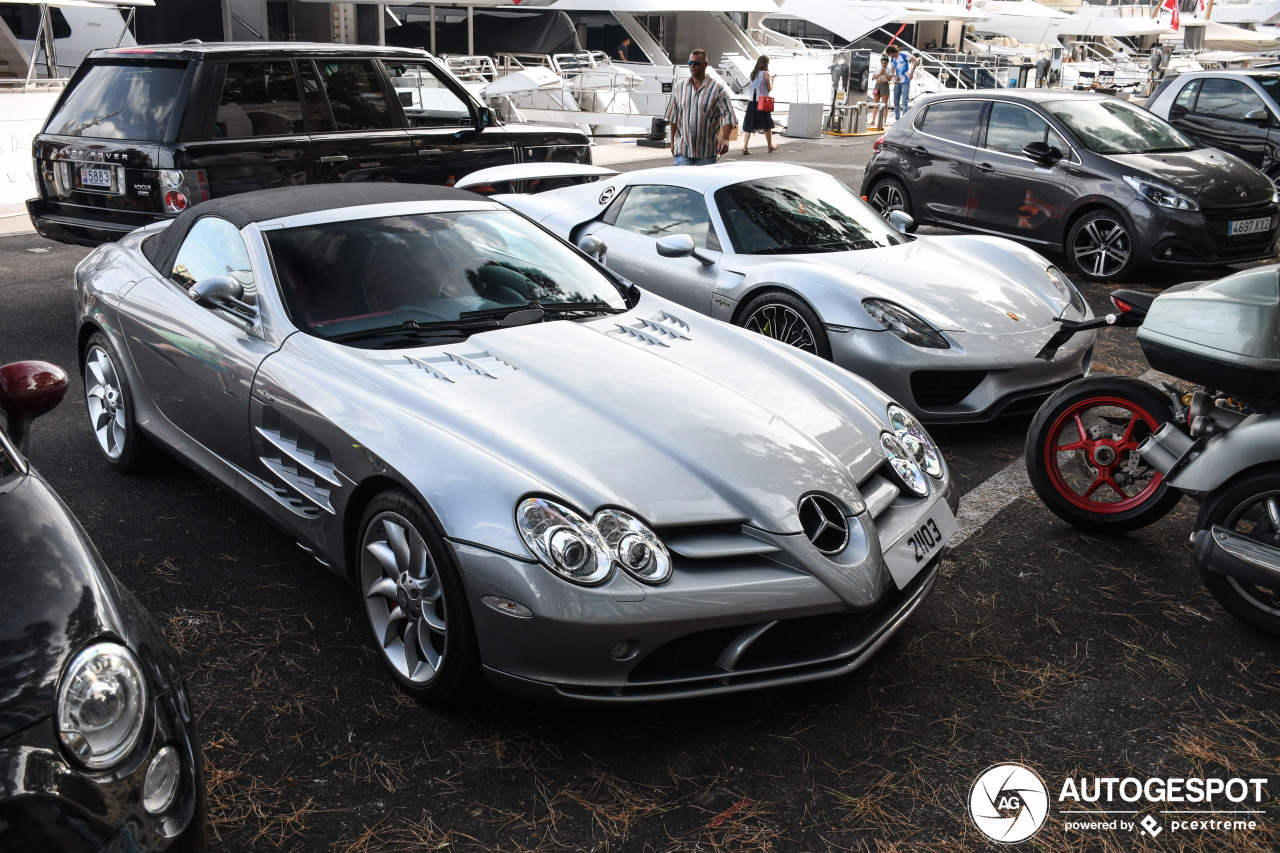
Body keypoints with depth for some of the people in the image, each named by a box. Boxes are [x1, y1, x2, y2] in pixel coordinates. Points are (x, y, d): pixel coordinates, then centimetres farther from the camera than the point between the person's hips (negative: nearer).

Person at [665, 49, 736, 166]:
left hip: (707, 151, -2)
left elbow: (727, 116, -6)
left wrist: (725, 139, -20)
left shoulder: (718, 89, -1)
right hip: (683, 149, 2)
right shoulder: (679, 87, 10)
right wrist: (673, 142, 15)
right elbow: (673, 117, 15)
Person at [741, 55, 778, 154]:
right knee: (767, 124, 11)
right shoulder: (766, 73, -7)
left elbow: (749, 87, 12)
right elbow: (769, 88, -2)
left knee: (749, 125, 2)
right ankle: (770, 146, 22)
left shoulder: (753, 73, 8)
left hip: (752, 101, 4)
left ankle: (745, 146, -9)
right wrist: (772, 82, 14)